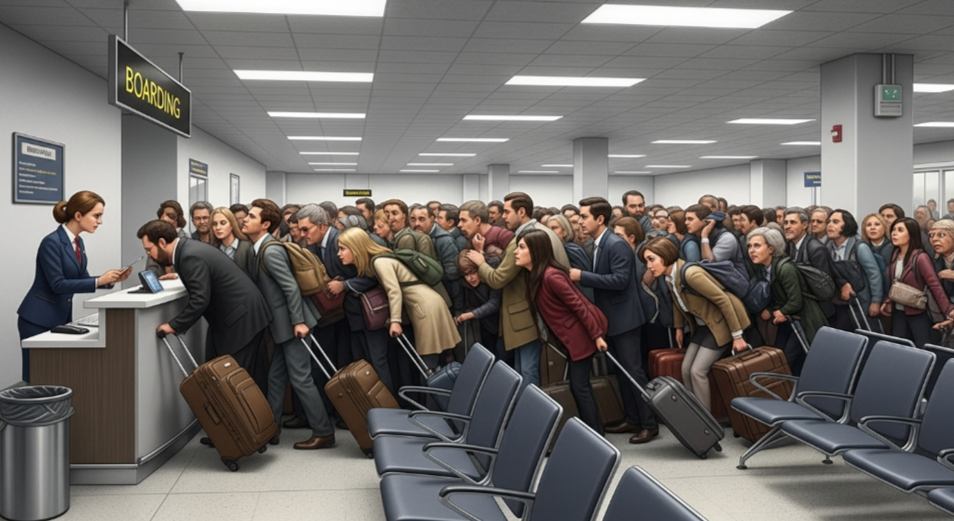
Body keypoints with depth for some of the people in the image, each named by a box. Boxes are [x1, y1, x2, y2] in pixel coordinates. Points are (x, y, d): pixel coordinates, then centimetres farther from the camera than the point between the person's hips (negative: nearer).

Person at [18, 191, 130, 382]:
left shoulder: (78, 242, 7)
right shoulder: (52, 242, -20)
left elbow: (81, 279, 11)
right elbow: (58, 284, -23)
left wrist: (109, 280, -5)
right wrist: (99, 281, -26)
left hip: (62, 316, 8)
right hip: (38, 319, -8)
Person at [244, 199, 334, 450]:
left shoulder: (271, 251, -19)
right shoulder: (260, 248, 10)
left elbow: (291, 287, -23)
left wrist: (298, 321, -23)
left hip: (291, 322, -9)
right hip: (281, 323, 9)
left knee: (300, 378, -5)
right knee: (276, 377, 15)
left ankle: (323, 432, 2)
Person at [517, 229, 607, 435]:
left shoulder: (551, 276, -25)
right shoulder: (533, 275, 3)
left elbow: (578, 305, -23)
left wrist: (596, 335, -21)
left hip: (581, 333, -9)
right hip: (569, 336, 9)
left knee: (579, 386, -4)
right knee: (578, 385, 14)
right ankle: (594, 431, 24)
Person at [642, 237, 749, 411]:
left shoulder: (690, 273, -31)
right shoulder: (669, 276, -3)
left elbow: (723, 300, -27)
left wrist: (737, 335, -22)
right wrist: (679, 327, 20)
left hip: (721, 322, -9)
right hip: (703, 324, 9)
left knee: (698, 370, -11)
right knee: (686, 368, 4)